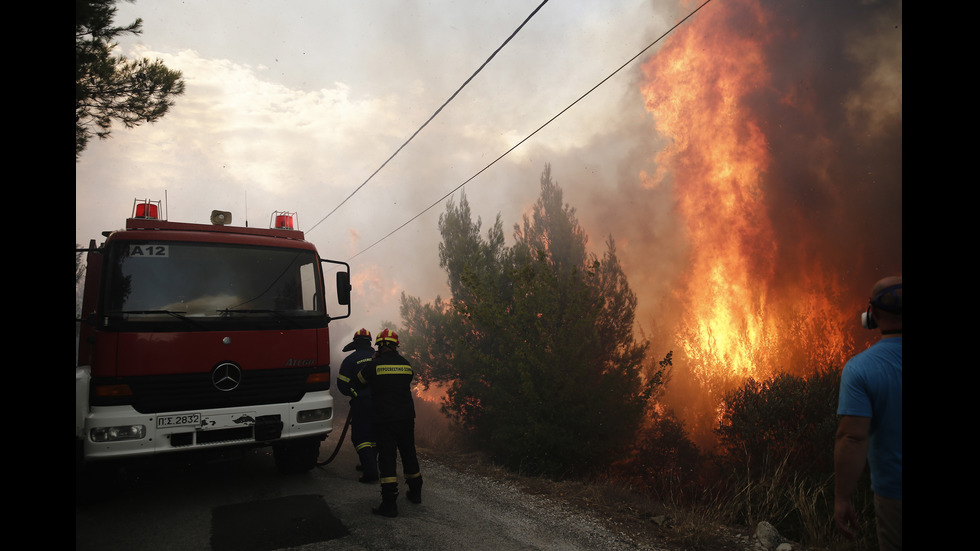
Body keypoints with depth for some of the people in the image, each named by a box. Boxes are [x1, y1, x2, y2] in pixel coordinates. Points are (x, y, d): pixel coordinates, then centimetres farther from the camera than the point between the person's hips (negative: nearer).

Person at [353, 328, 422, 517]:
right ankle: (415, 493, 32)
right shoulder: (406, 364, 5)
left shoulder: (374, 365, -7)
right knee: (409, 454, 18)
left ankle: (389, 503, -5)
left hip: (385, 419, -4)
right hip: (406, 417, 4)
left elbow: (357, 384, 6)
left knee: (387, 459, -2)